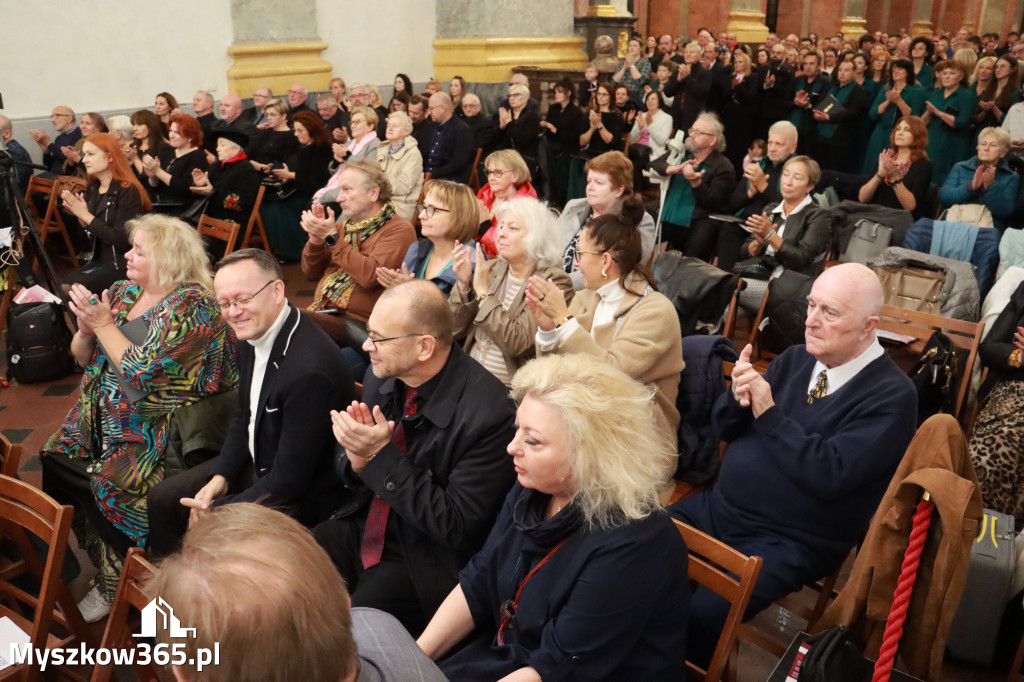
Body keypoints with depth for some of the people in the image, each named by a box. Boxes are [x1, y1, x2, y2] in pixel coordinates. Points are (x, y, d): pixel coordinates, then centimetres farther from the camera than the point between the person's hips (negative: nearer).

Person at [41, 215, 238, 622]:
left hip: (160, 428, -8)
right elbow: (83, 357, 15)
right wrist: (86, 329, -7)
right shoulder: (123, 293, 9)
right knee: (57, 460, -8)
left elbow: (141, 374, -21)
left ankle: (117, 584, 1)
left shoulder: (192, 306, -15)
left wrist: (103, 323, -16)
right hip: (103, 417, 8)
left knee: (108, 485, -23)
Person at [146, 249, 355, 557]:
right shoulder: (252, 335, -4)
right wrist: (221, 476, 0)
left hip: (300, 496, -9)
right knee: (162, 498, 11)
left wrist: (218, 511, -17)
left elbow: (289, 479, -27)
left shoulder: (310, 369, -34)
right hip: (255, 464, 9)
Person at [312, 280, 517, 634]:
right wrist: (357, 456, -16)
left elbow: (456, 526, -19)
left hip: (422, 561, -6)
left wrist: (382, 456, -25)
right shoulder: (381, 376, -3)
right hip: (360, 528, 6)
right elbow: (345, 472, 10)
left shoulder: (487, 412, -24)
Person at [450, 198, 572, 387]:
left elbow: (517, 343, -19)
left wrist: (483, 292, -13)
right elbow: (455, 330, 8)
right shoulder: (490, 269, 8)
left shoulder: (554, 281, -7)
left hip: (510, 389, -5)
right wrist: (463, 284, -6)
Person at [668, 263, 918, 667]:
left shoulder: (891, 395, -12)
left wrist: (768, 413, -18)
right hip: (716, 506, 7)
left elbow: (830, 474, -23)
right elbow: (726, 428, 10)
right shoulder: (796, 360, 7)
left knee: (697, 616, -28)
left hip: (786, 543, -6)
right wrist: (738, 397, -12)